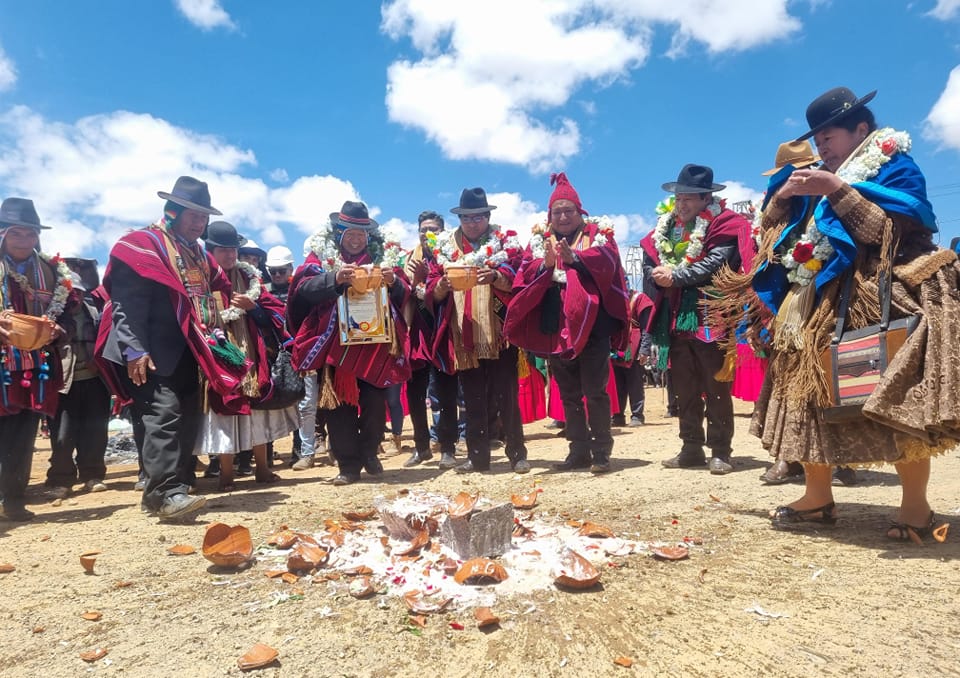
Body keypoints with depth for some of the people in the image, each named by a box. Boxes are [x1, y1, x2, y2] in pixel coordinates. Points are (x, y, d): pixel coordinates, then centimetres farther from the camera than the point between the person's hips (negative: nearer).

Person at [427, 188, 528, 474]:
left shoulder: (506, 242, 5)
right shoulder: (444, 247, 12)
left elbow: (518, 278, -7)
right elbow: (432, 291, 5)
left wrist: (496, 276, -26)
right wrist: (442, 284, -17)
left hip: (499, 332, -2)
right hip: (463, 335, 3)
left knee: (505, 395, 0)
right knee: (472, 398, 8)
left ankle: (517, 453, 11)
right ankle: (477, 456, 18)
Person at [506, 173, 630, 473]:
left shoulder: (597, 233, 6)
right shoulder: (538, 240, 13)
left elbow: (607, 261, -14)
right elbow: (525, 276, 0)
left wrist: (574, 257, -28)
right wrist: (546, 263, -19)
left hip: (591, 324, -4)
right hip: (555, 326, 4)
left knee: (595, 391, -3)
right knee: (568, 394, 10)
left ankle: (602, 452, 7)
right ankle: (579, 451, 20)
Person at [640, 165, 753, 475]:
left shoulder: (723, 225, -4)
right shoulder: (665, 226, 15)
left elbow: (714, 265, -19)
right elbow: (649, 263, 8)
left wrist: (675, 276, -16)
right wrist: (658, 276, -14)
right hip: (674, 318, 6)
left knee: (716, 388, 1)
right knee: (684, 388, 11)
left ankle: (720, 451, 9)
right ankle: (692, 448, 21)